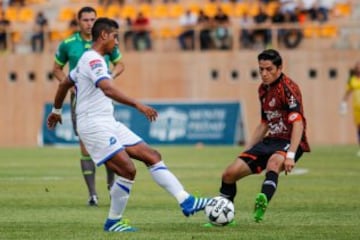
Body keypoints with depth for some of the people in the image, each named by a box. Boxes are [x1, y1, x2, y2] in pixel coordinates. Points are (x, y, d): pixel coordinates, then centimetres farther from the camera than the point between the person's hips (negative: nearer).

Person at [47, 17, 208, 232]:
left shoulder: (89, 60, 18)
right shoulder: (93, 59, -14)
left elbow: (65, 84, 30)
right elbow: (107, 89, -32)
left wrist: (57, 111, 43)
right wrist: (137, 105, -38)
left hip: (109, 124, 10)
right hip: (94, 126, -10)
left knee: (152, 156, 1)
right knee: (128, 170, -18)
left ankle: (187, 202, -5)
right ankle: (113, 222, -2)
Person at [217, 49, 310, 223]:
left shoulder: (288, 88, -14)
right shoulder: (263, 89, 12)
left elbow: (298, 123, -23)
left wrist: (290, 155, -32)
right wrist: (245, 151, 20)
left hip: (290, 142, -8)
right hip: (271, 141, 8)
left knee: (273, 162, -42)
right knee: (230, 173, -1)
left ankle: (263, 201, -65)